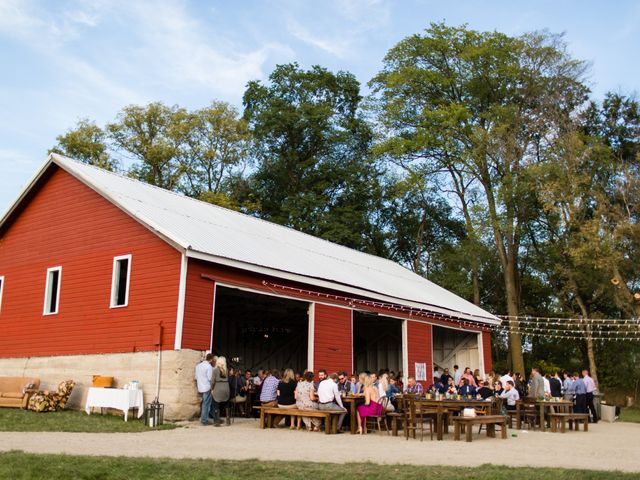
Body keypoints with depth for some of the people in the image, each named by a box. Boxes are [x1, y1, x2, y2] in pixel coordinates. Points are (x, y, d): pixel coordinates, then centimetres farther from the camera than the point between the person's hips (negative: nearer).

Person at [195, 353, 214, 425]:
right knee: (206, 404, 0)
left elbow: (196, 377, 14)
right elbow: (210, 378, -17)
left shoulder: (198, 365, 9)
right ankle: (204, 420, 3)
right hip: (207, 387, -7)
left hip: (200, 388, 7)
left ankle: (203, 418, 19)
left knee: (204, 403, 16)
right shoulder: (209, 366, -13)